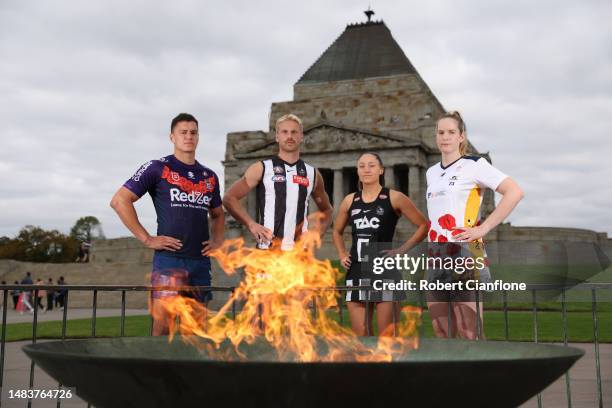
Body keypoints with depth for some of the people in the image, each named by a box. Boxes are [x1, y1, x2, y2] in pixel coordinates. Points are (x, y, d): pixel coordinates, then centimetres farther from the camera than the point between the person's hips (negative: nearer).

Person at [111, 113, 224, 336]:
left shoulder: (210, 177, 17)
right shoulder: (158, 168, 0)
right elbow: (119, 201, -6)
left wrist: (218, 240, 13)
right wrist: (146, 239, -10)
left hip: (201, 261, 5)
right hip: (169, 259, -5)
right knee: (162, 327, -10)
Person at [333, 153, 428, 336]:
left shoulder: (394, 198, -1)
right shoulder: (350, 201, 11)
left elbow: (424, 226, -1)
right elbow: (337, 231, 26)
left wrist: (402, 250, -7)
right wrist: (342, 255, 12)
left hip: (385, 272, -4)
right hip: (357, 272, 4)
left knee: (387, 334, -3)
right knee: (360, 334, 7)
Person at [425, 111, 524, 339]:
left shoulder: (474, 165, -2)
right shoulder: (431, 172, 18)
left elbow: (514, 192, -11)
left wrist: (484, 228, -14)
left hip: (464, 254, -7)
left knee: (469, 335, -8)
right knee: (441, 334, 8)